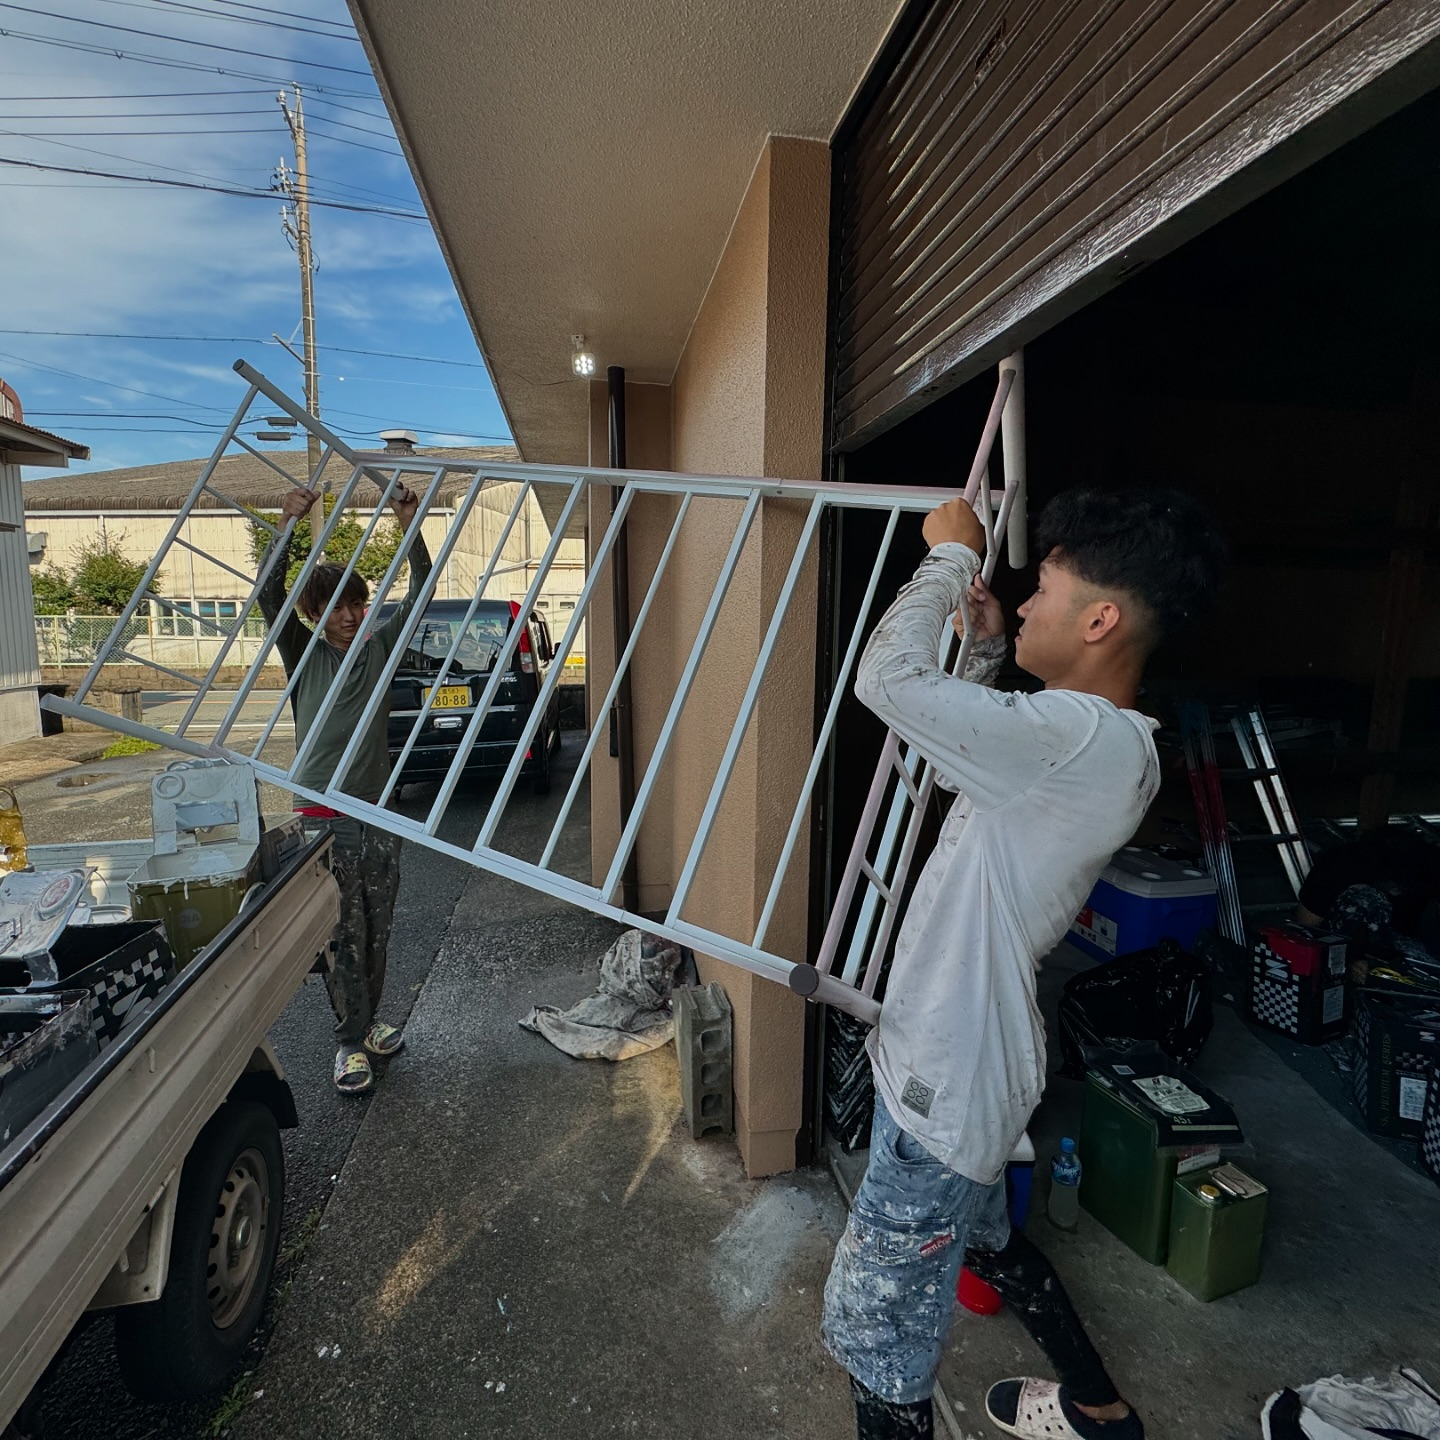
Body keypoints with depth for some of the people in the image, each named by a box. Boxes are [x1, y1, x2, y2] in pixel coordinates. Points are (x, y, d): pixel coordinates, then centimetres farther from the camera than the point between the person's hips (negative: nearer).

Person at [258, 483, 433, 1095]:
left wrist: (410, 525, -12)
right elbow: (270, 596, -11)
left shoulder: (380, 647, 7)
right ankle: (351, 1042, 16)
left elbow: (420, 592, 0)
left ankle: (366, 1022, 31)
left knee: (376, 931, 14)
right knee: (342, 936, 2)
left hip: (377, 811, 3)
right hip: (324, 814, -3)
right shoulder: (304, 654, 2)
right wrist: (287, 525, -21)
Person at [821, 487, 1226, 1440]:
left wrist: (952, 556, -17)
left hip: (947, 1086, -10)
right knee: (986, 1238, 35)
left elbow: (888, 679, -34)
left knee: (877, 1329, 11)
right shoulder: (1103, 744, 2)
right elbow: (980, 747, 20)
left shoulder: (1088, 740, -29)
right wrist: (991, 649, 7)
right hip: (971, 1057, 10)